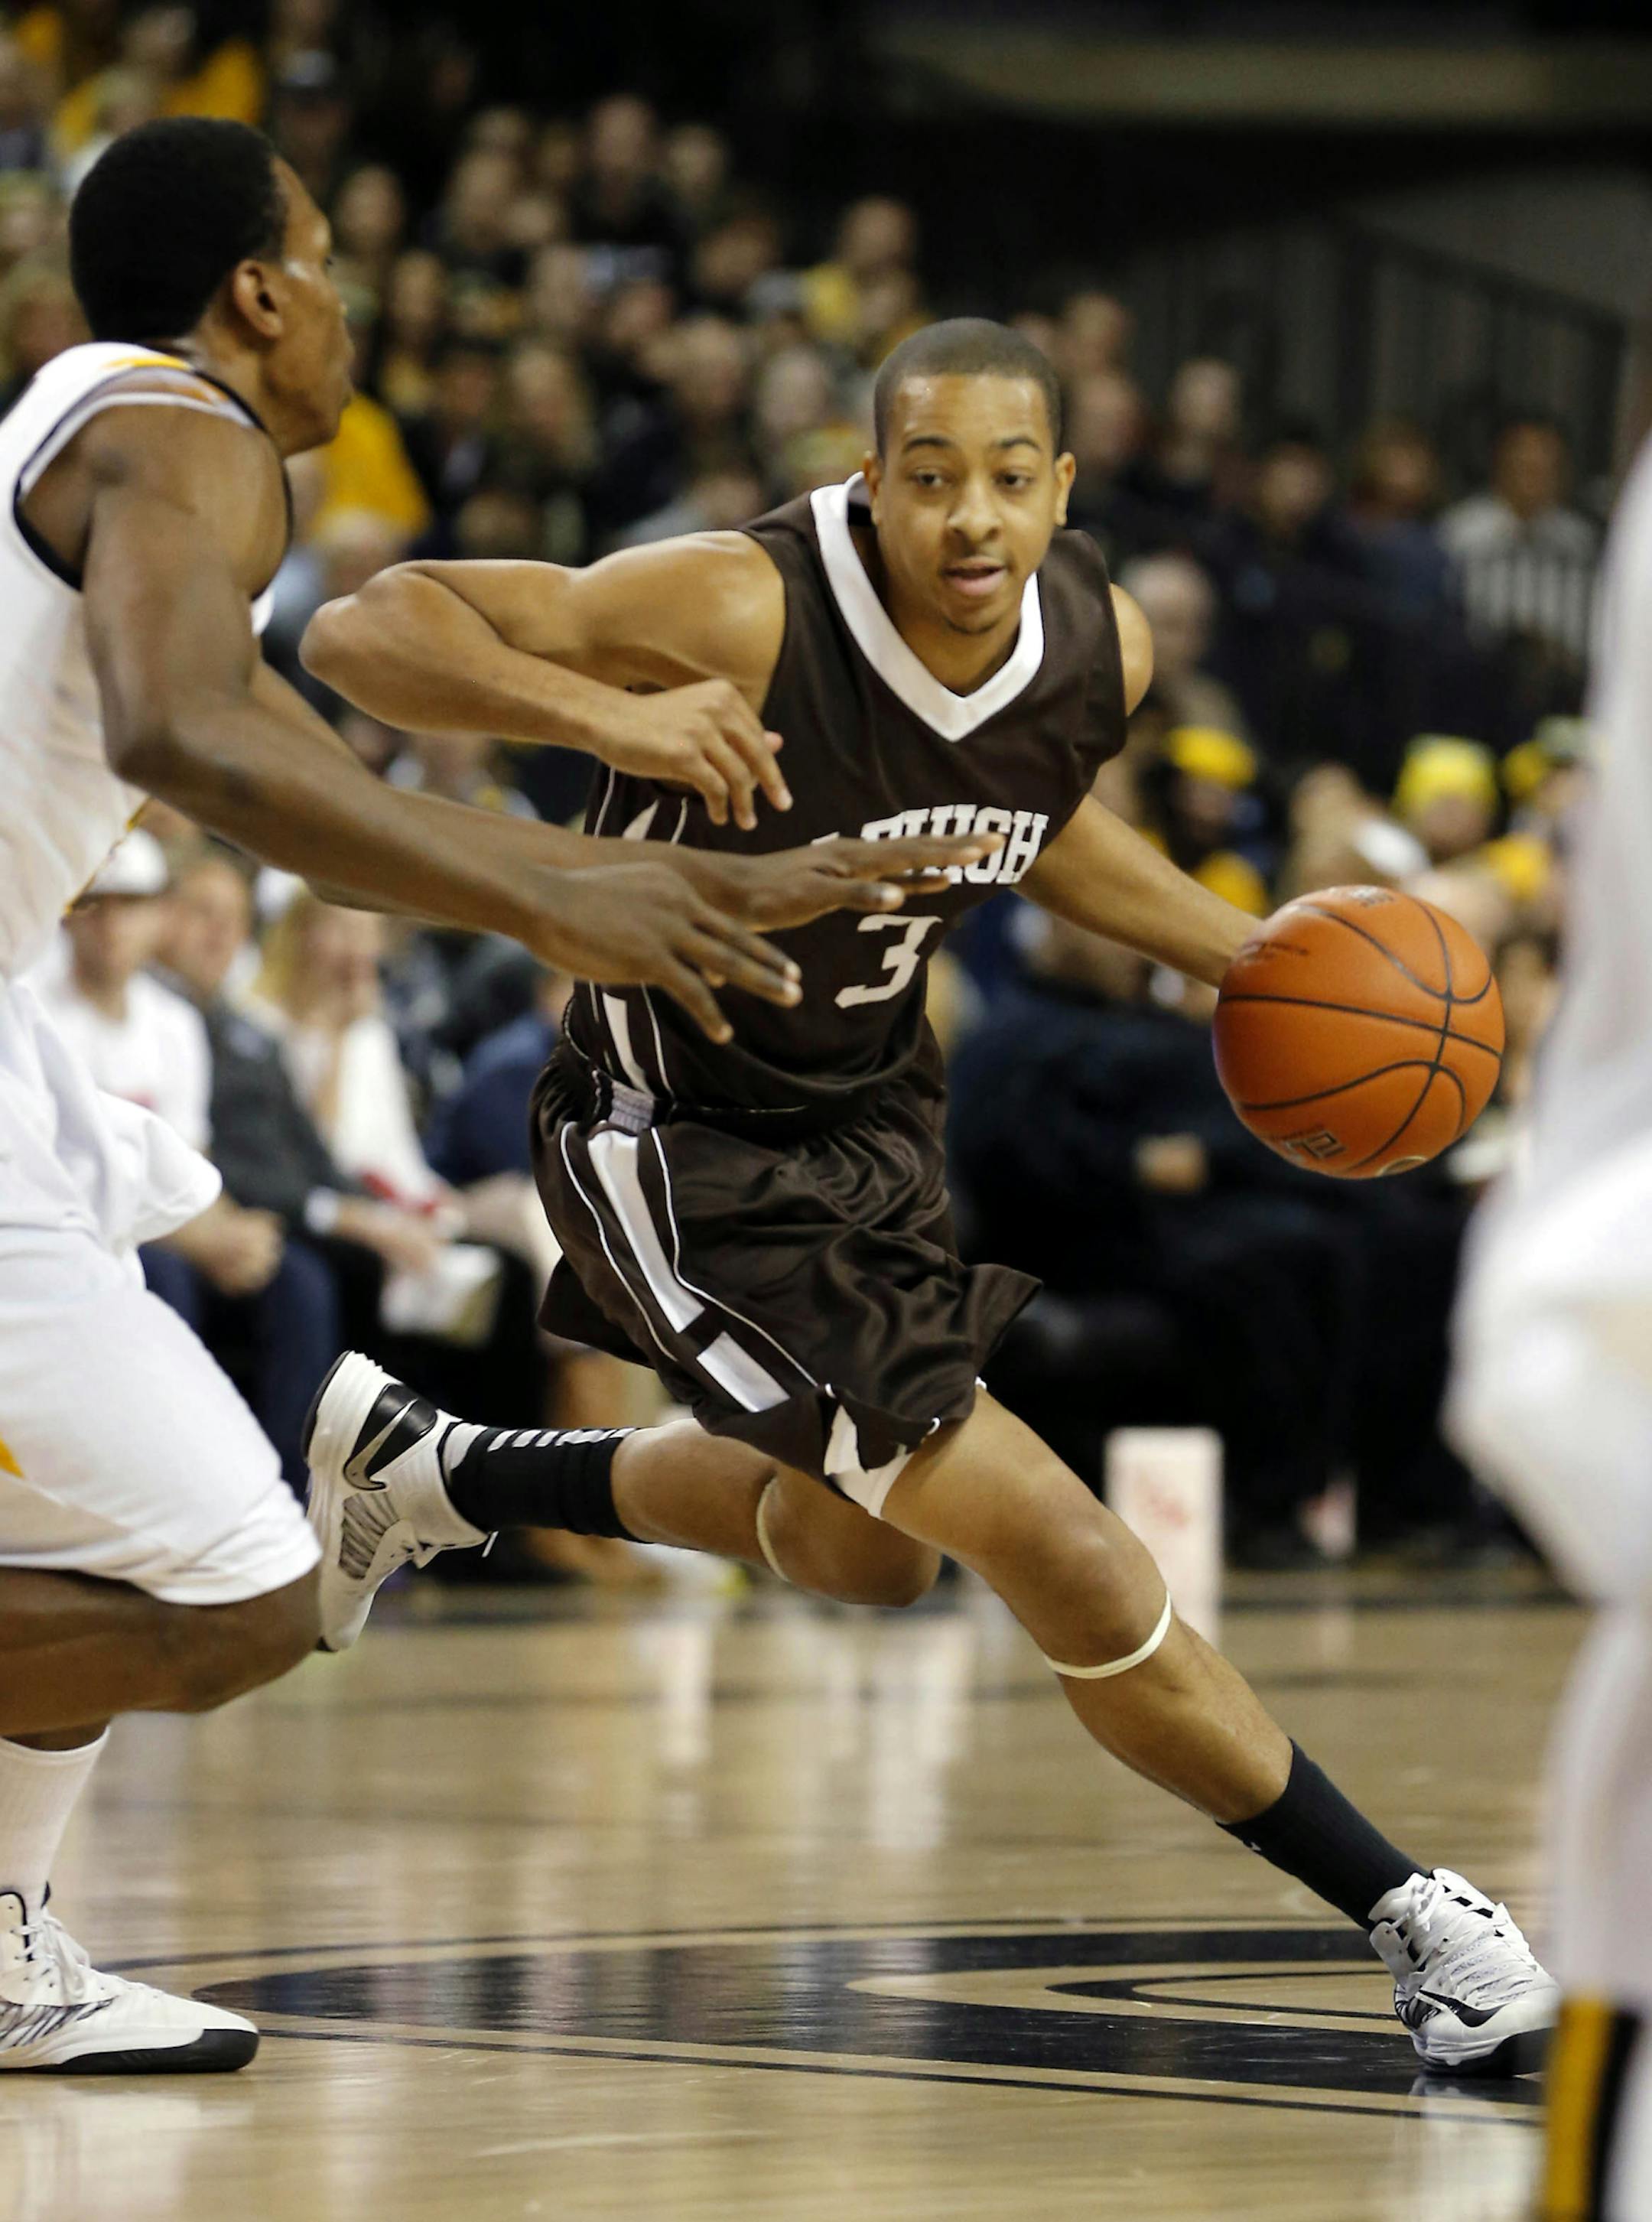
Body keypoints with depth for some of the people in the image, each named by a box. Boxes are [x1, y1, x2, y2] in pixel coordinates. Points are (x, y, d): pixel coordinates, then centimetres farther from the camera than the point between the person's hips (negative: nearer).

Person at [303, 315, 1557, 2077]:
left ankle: (425, 1470, 49)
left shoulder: (1103, 645, -10)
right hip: (681, 1133, -8)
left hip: (870, 1107, 8)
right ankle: (1404, 1916, -2)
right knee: (1051, 1546, -15)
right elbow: (362, 629, -31)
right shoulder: (741, 613, -30)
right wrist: (606, 711, -46)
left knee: (862, 1550, 30)